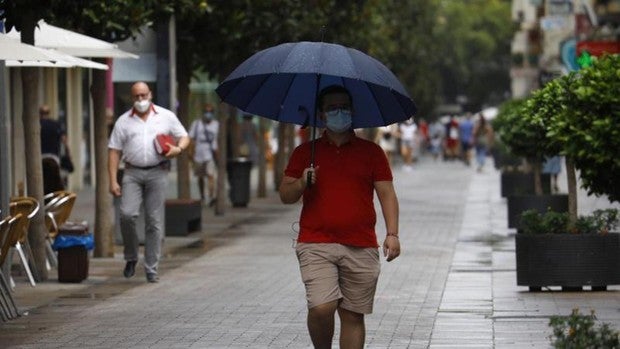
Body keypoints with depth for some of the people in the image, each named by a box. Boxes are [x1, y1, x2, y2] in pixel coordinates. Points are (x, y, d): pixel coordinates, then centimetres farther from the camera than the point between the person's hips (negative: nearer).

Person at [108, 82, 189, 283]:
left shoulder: (166, 117, 9)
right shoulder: (124, 121, 8)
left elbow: (184, 137, 15)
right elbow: (114, 151, 6)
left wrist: (178, 148, -9)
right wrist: (113, 180, -2)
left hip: (157, 173, 0)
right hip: (132, 173, 0)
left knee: (154, 222, 0)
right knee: (127, 214, -17)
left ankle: (151, 269, 7)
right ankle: (131, 258, 5)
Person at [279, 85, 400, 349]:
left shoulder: (371, 152, 11)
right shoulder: (305, 153, 11)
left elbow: (386, 194, 7)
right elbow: (285, 196, 11)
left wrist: (392, 233, -6)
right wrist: (301, 183, -11)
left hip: (361, 249, 1)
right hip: (316, 245, -1)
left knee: (353, 315, 2)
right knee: (321, 308, -17)